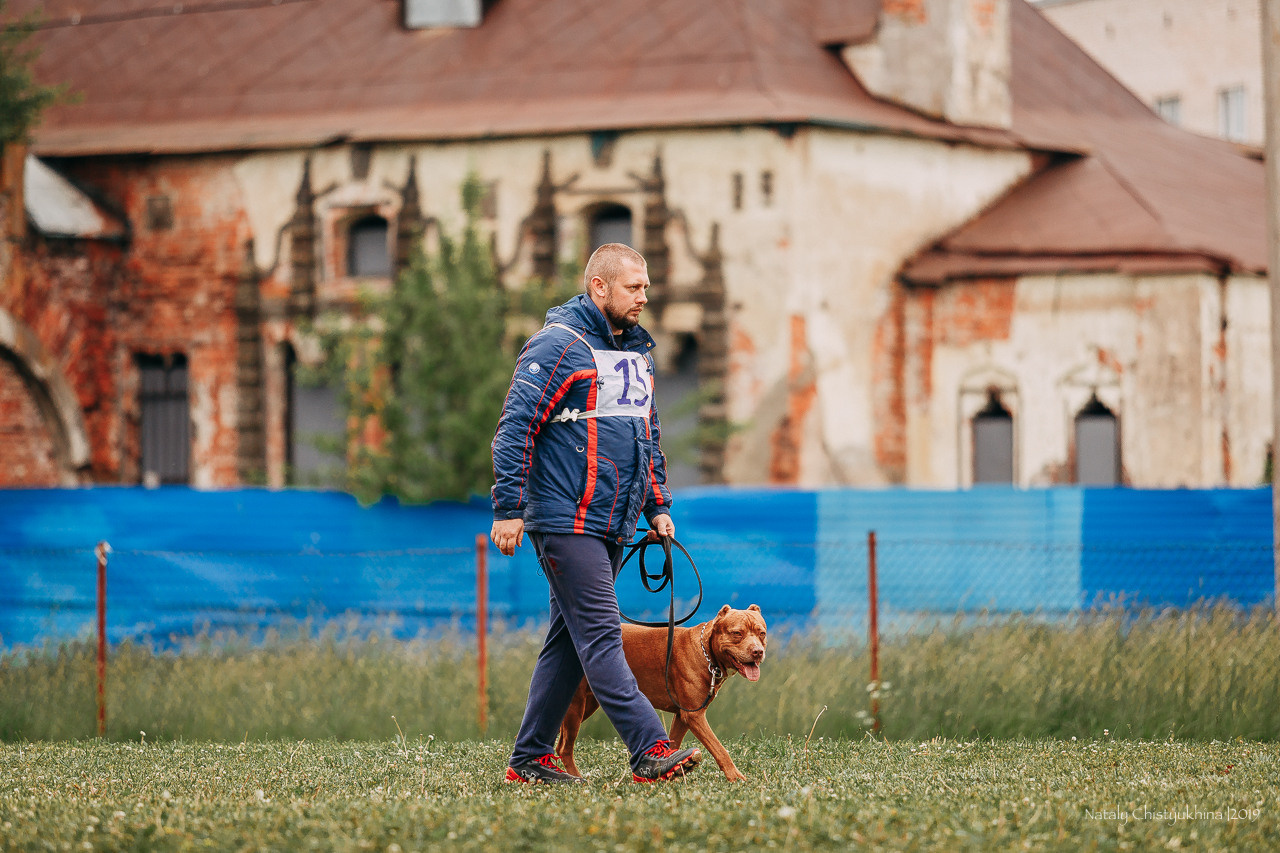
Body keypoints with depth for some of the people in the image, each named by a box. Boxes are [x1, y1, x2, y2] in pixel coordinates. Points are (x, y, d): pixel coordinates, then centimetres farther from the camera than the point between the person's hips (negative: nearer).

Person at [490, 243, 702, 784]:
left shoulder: (636, 351, 17)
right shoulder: (558, 345, -10)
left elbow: (648, 437, 27)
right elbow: (514, 427, -13)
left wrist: (657, 507, 19)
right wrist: (508, 509, -17)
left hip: (612, 525, 9)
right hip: (566, 520, -9)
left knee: (570, 639, 10)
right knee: (601, 634, -13)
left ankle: (530, 757, 16)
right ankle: (650, 751, -20)